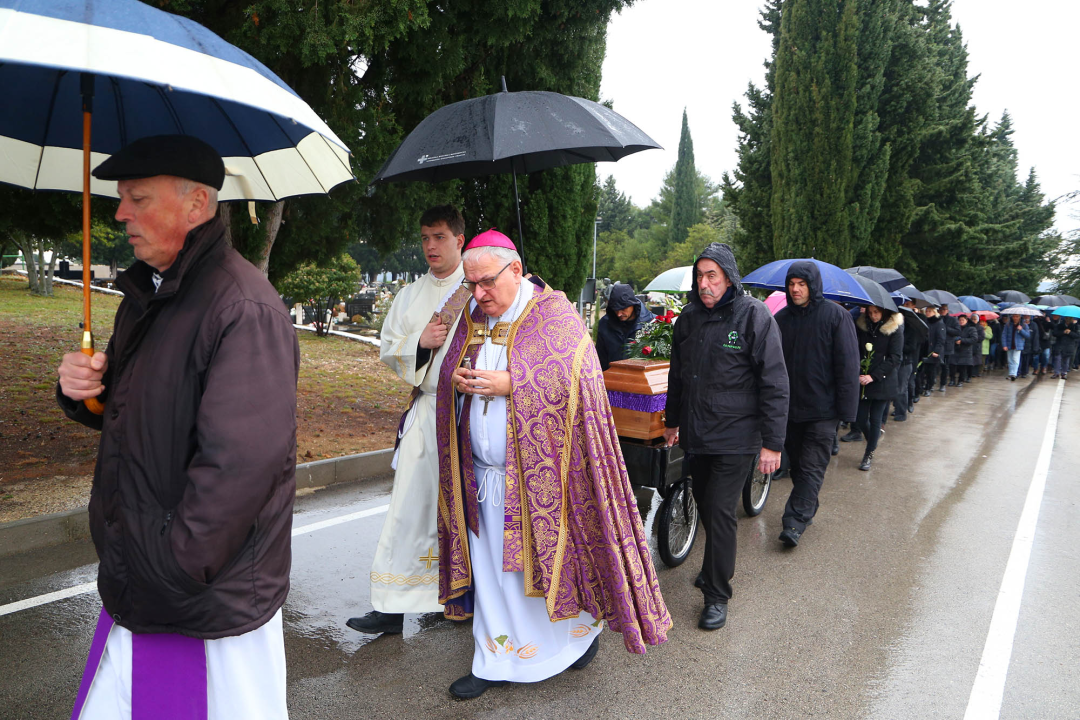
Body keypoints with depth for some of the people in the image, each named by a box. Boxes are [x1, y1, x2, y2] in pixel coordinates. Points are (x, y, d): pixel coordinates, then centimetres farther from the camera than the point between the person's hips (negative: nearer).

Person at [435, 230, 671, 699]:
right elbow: (450, 371, 16)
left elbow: (573, 377, -16)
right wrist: (458, 382, -8)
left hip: (538, 472, -5)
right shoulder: (473, 317, 9)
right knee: (491, 567, 12)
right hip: (485, 473, 6)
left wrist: (508, 384, -22)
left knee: (553, 556, 9)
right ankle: (496, 662, 27)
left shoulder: (554, 315, -9)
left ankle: (584, 627, 36)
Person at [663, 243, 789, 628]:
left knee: (720, 510, -7)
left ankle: (717, 595, 8)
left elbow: (774, 383, -12)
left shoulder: (753, 315, -11)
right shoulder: (688, 317, 7)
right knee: (704, 504, 16)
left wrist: (772, 443, -14)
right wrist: (672, 421, 23)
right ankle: (718, 565, 39)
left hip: (736, 437, -6)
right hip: (696, 436, 6)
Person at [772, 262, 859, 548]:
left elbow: (848, 365, -9)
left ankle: (795, 522, -2)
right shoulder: (781, 318, 5)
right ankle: (807, 509, 32)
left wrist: (846, 409, -13)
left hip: (822, 409, -5)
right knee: (796, 465, 15)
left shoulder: (836, 316, -7)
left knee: (812, 468, -3)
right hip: (789, 406, 5)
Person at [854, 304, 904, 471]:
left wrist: (873, 376, -15)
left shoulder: (895, 329, -6)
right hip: (862, 381, 3)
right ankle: (873, 439, 35)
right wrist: (857, 374, -12)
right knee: (860, 419, 4)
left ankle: (869, 454, 17)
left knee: (875, 419, 2)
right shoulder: (861, 325, 3)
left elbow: (895, 357, -9)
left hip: (883, 382, -3)